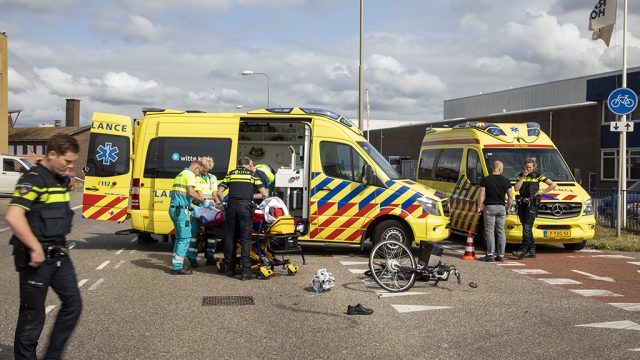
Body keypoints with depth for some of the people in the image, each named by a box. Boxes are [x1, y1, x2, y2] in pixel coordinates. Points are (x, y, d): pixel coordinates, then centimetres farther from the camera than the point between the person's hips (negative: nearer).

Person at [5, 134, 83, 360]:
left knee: (73, 303, 7)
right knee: (33, 314, 3)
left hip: (58, 254, 8)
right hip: (36, 257, -8)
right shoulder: (33, 180, -16)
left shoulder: (60, 181, 12)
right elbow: (13, 217, -27)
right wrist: (36, 248, -23)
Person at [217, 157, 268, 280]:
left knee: (230, 238, 10)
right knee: (245, 239, -1)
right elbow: (264, 194, 10)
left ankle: (230, 268, 16)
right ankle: (245, 270, -7)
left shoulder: (231, 174, 18)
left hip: (231, 206, 2)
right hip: (245, 207, -2)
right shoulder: (252, 174, 14)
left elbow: (219, 192, 13)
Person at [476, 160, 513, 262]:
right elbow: (510, 196, 5)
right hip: (501, 207, 3)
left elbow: (481, 195, -7)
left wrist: (479, 207, 1)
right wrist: (507, 208, 16)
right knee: (501, 231, 8)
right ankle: (501, 255, 9)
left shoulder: (485, 179, -4)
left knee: (489, 231, -2)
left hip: (489, 207, -3)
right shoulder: (506, 180, 4)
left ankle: (490, 254, -5)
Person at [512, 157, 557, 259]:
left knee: (527, 227, -15)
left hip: (532, 204, -5)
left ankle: (523, 249, -21)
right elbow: (516, 188, -3)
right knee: (526, 227, 7)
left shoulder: (538, 175, 2)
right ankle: (532, 250, 13)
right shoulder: (520, 176, 13)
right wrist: (523, 177, -6)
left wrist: (543, 191, -2)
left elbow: (553, 184, 5)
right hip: (522, 204, 5)